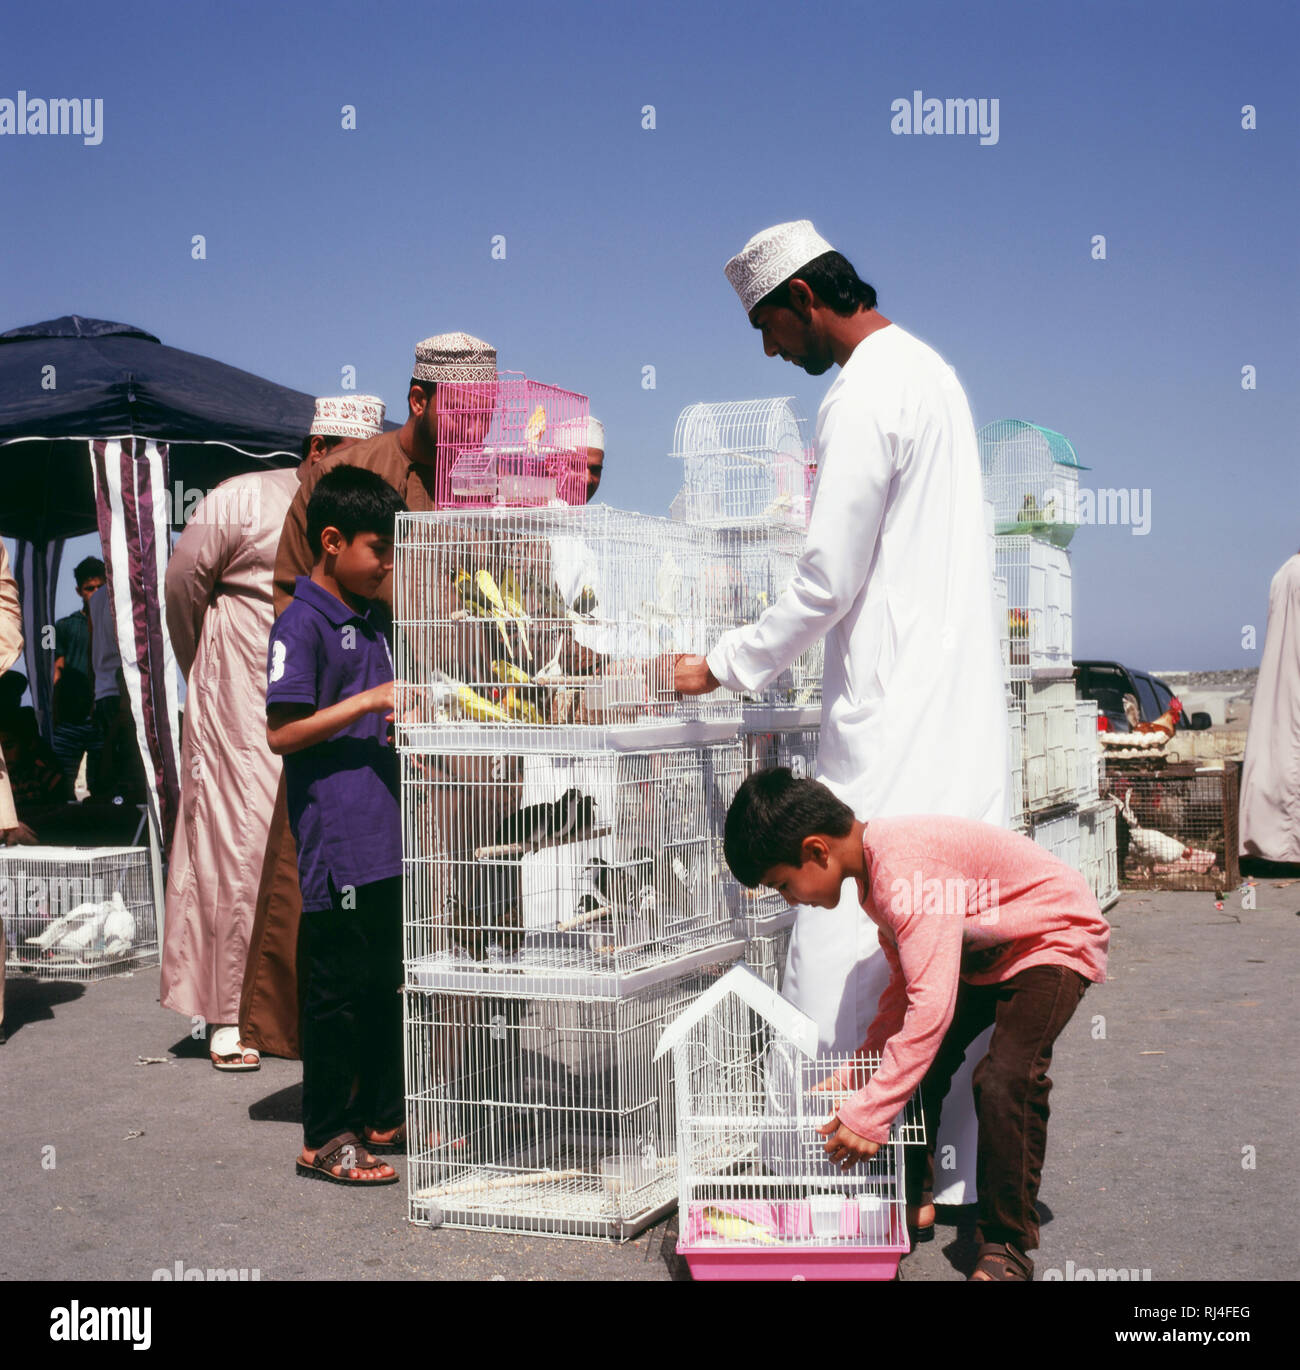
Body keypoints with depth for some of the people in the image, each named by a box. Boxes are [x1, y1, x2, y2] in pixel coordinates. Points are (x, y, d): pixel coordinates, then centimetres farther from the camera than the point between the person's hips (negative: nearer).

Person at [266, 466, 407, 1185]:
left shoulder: (374, 619, 16)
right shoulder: (300, 624, -11)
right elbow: (282, 733, -18)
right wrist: (372, 701, -20)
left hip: (389, 834, 9)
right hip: (337, 841, -8)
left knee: (388, 979, 16)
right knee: (338, 988, -1)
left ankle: (382, 1111, 29)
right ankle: (325, 1138, 10)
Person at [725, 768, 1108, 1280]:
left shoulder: (905, 871, -34)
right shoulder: (875, 873, -2)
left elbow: (931, 1005, -39)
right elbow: (906, 988, 8)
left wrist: (868, 1113, -36)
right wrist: (853, 1077, 4)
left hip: (1054, 940, -10)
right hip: (982, 952, 10)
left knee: (1004, 1080, -24)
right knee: (910, 1062, 5)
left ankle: (1007, 1247, -8)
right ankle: (910, 1204, 23)